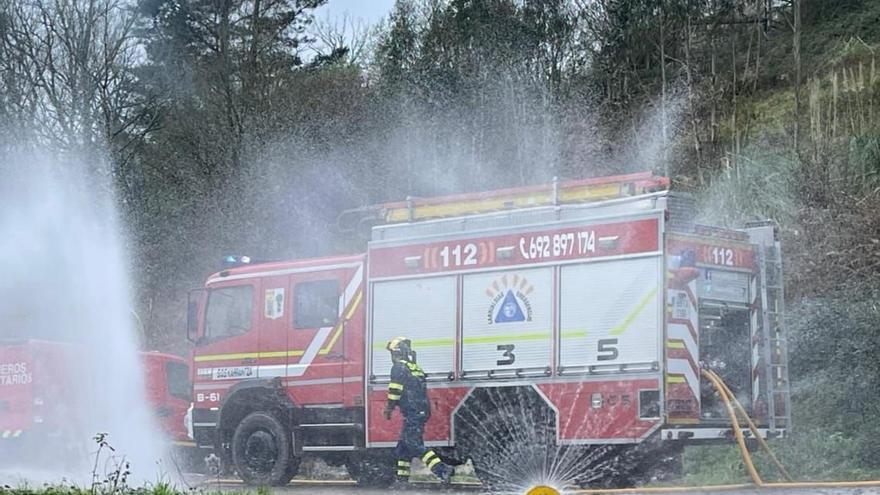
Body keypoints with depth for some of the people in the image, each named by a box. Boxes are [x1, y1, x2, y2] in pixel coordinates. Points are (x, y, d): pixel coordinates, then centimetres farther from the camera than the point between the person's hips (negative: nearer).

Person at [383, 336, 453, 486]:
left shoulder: (399, 368, -8)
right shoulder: (415, 368, 19)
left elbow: (395, 391, -13)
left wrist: (389, 409, -1)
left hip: (412, 413, -9)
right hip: (422, 411, 9)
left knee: (414, 445, -12)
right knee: (404, 444, 16)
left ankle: (441, 469, -24)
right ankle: (402, 477, 19)